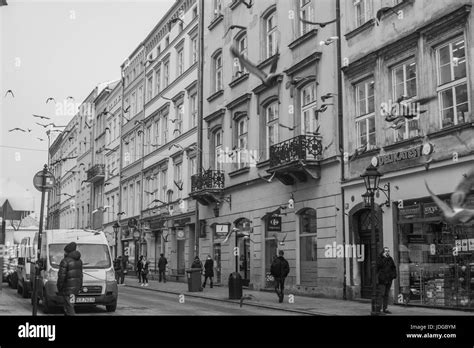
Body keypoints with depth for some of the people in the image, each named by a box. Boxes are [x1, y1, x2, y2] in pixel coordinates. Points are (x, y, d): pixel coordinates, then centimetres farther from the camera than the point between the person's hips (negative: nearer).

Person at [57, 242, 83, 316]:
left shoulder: (65, 261, -14)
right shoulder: (79, 261, 11)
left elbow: (61, 276, -16)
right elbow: (80, 275, 14)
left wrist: (59, 287, -7)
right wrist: (79, 286, 20)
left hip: (68, 287, -8)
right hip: (76, 286, 8)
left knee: (69, 307, -6)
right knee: (67, 306, 18)